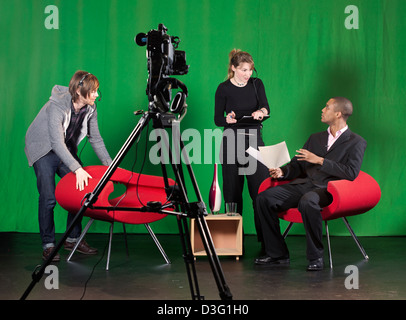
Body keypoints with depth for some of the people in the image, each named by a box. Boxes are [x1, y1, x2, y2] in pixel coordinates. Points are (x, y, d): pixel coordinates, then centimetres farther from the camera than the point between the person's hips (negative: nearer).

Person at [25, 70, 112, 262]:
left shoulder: (90, 108, -11)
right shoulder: (56, 106, -31)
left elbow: (95, 139, -1)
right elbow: (57, 142, -39)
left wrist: (110, 164, -9)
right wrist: (77, 169, -48)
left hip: (67, 150, 6)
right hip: (44, 149, -6)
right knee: (48, 197, -15)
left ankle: (73, 239, 11)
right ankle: (48, 245, -4)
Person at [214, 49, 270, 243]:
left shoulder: (256, 84, 6)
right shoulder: (224, 89, -1)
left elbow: (266, 107, -8)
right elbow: (217, 119, 0)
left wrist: (261, 111, -32)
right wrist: (228, 119, -23)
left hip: (254, 140, 2)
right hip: (231, 141, -2)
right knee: (233, 191, 2)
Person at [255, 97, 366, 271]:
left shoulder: (356, 142, 5)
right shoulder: (315, 138, 24)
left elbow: (351, 173, -9)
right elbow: (297, 166, 23)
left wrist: (320, 161, -12)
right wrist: (282, 172, 1)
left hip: (328, 189, -6)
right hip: (303, 184, 6)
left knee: (307, 201, -40)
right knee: (264, 197, -15)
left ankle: (316, 256, -25)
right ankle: (277, 253, -7)